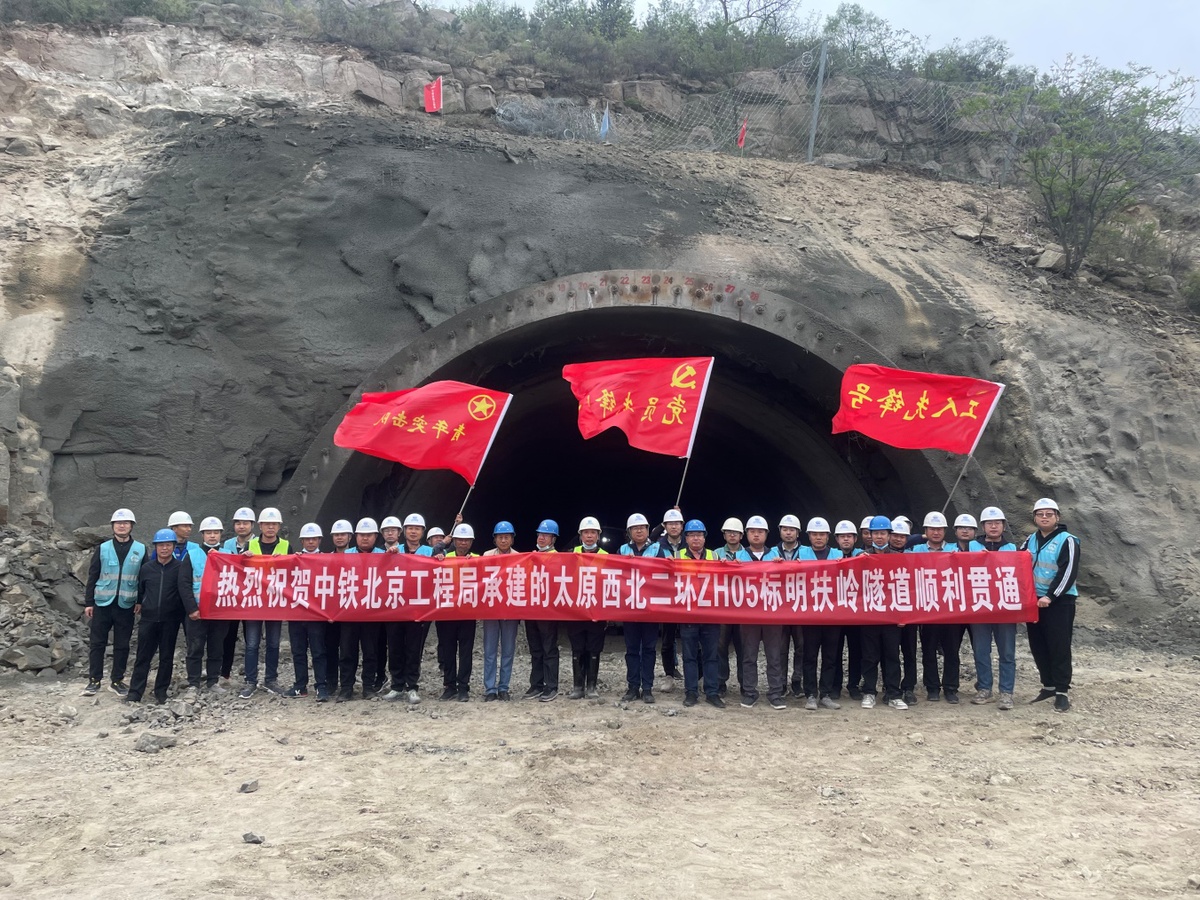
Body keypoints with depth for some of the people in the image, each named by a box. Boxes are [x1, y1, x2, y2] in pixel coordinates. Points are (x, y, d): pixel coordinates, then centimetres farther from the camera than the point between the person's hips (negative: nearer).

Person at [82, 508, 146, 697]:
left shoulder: (141, 550, 3)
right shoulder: (103, 549, 3)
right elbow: (92, 577, 5)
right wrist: (88, 602, 1)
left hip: (126, 605, 0)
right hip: (102, 603, 0)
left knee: (122, 645, 6)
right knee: (97, 643, 2)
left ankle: (117, 680, 16)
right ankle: (94, 680, 10)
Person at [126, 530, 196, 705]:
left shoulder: (180, 568, -4)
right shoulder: (146, 568, 6)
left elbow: (185, 589, -19)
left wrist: (192, 608, -31)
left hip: (171, 620, -2)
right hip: (148, 618, 2)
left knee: (166, 657, 7)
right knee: (143, 657, 2)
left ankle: (161, 692, 16)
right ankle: (135, 692, 5)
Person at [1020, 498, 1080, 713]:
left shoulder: (1067, 541, -7)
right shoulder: (1030, 541, 12)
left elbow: (1068, 573, -14)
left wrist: (1050, 597, -19)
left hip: (1059, 602, -6)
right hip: (1034, 600, 6)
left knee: (1059, 647, -5)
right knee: (1038, 646, 10)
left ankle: (1062, 691, 0)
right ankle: (1049, 685, 22)